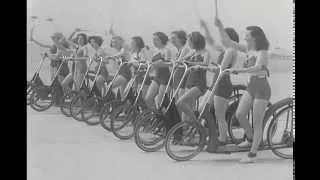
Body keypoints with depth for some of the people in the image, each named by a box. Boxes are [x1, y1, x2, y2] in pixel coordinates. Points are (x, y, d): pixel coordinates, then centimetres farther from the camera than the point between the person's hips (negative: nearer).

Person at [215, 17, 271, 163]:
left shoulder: (262, 53, -16)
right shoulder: (248, 50, 6)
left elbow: (257, 68, -35)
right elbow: (227, 43, 7)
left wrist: (238, 70, -41)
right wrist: (220, 27, -1)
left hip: (262, 88, -7)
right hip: (251, 86, 7)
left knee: (257, 122, -3)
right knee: (239, 114, 2)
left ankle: (252, 154, 4)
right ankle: (251, 139, 26)